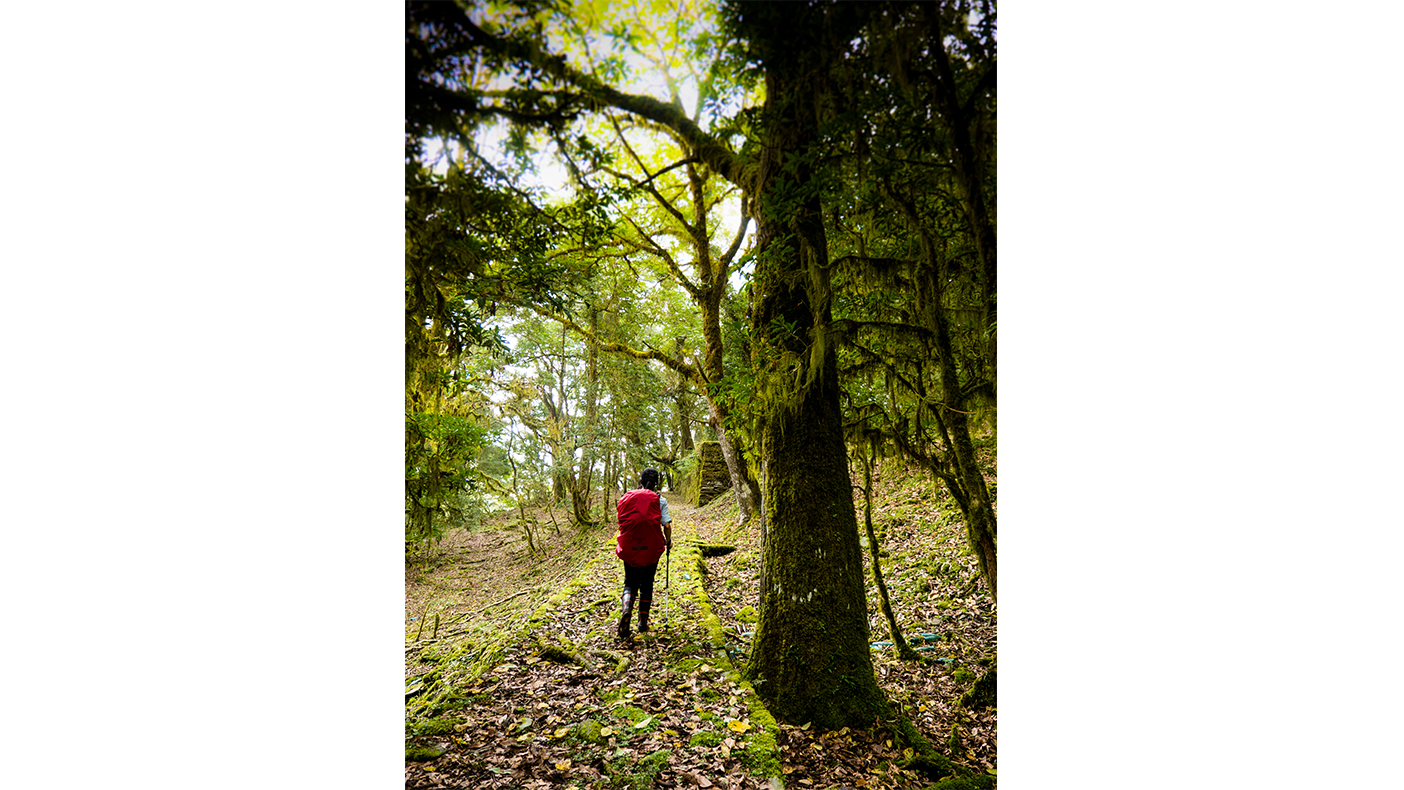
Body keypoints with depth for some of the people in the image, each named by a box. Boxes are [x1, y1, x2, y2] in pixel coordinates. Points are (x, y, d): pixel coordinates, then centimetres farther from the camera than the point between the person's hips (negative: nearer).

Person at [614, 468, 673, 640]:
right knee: (646, 584, 15)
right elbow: (666, 525, -10)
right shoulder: (659, 500, -6)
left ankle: (627, 610, -16)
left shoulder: (626, 498, -1)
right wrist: (668, 541, 9)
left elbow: (622, 522, 4)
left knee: (630, 583, 12)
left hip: (629, 547, 1)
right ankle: (643, 622, 21)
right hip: (651, 548, -1)